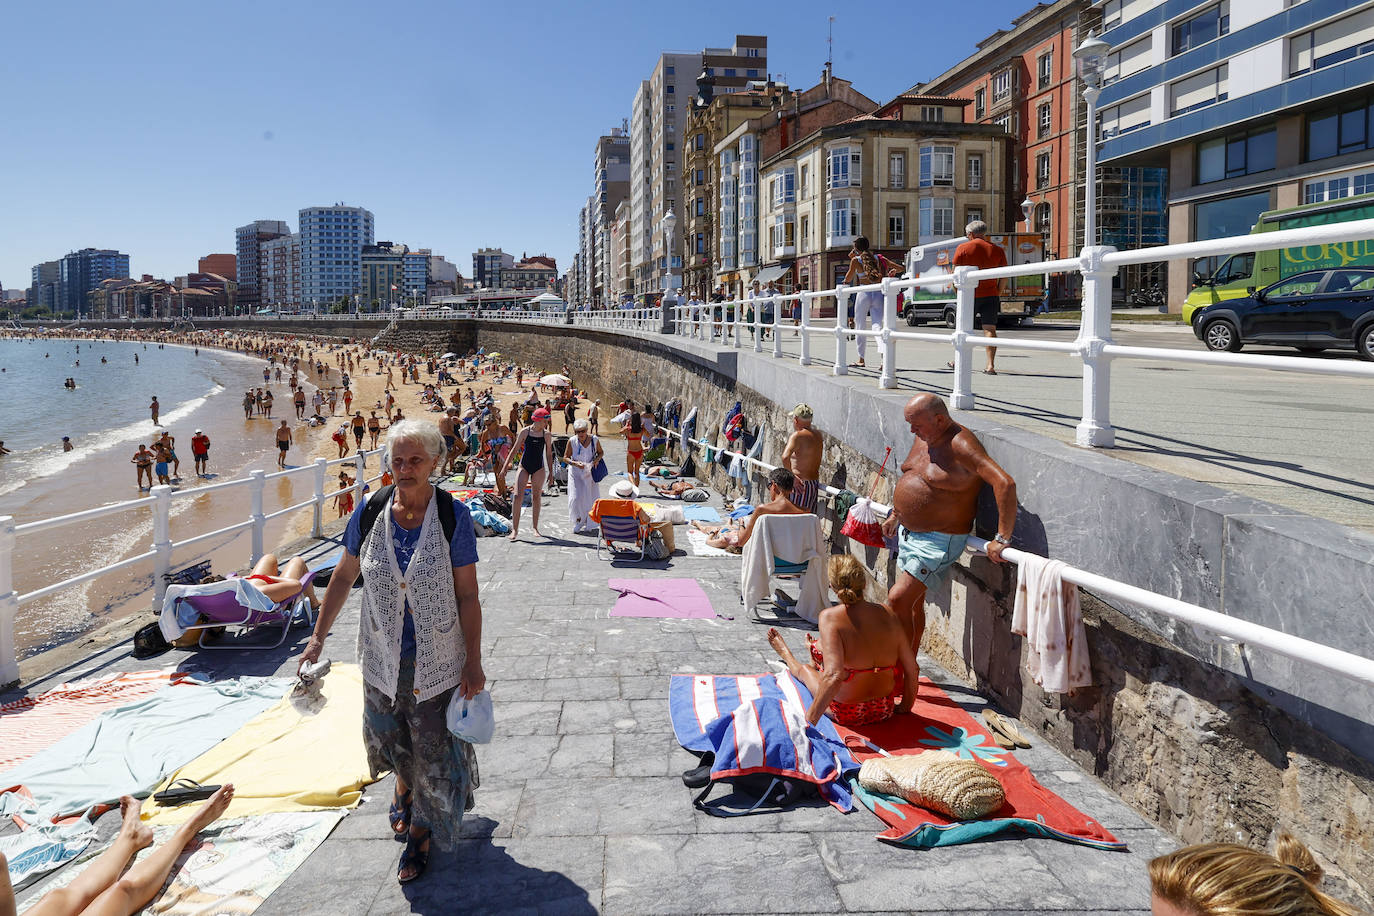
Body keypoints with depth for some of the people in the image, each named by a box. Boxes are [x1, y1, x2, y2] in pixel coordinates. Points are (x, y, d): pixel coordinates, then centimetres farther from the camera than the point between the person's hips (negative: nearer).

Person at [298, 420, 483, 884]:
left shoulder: (453, 515, -15)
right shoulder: (369, 512, -7)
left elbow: (468, 594, -12)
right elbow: (343, 577, 6)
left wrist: (473, 662, -12)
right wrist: (318, 635, 7)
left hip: (437, 658, -3)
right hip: (382, 655, 3)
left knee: (432, 746, 7)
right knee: (390, 736, 21)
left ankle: (420, 832, 31)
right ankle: (404, 790, 54)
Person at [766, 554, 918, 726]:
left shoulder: (829, 617, -23)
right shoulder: (888, 614, -9)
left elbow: (834, 676, -32)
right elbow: (911, 667, -5)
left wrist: (809, 720, -26)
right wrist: (905, 706, 12)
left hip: (846, 714, -4)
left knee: (804, 669, 29)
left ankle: (786, 655, 64)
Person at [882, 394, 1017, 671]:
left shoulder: (960, 445, -23)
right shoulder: (923, 439, 5)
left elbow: (1005, 484, -31)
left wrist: (1001, 539, -32)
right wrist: (895, 514, 26)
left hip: (938, 541, -9)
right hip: (908, 532, 9)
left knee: (898, 598, -13)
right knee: (914, 601, 16)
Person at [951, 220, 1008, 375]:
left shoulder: (962, 248, 0)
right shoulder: (997, 250, 7)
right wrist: (998, 294, 12)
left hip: (969, 295, -1)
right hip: (991, 295, 1)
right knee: (990, 329, -3)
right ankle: (990, 365, -10)